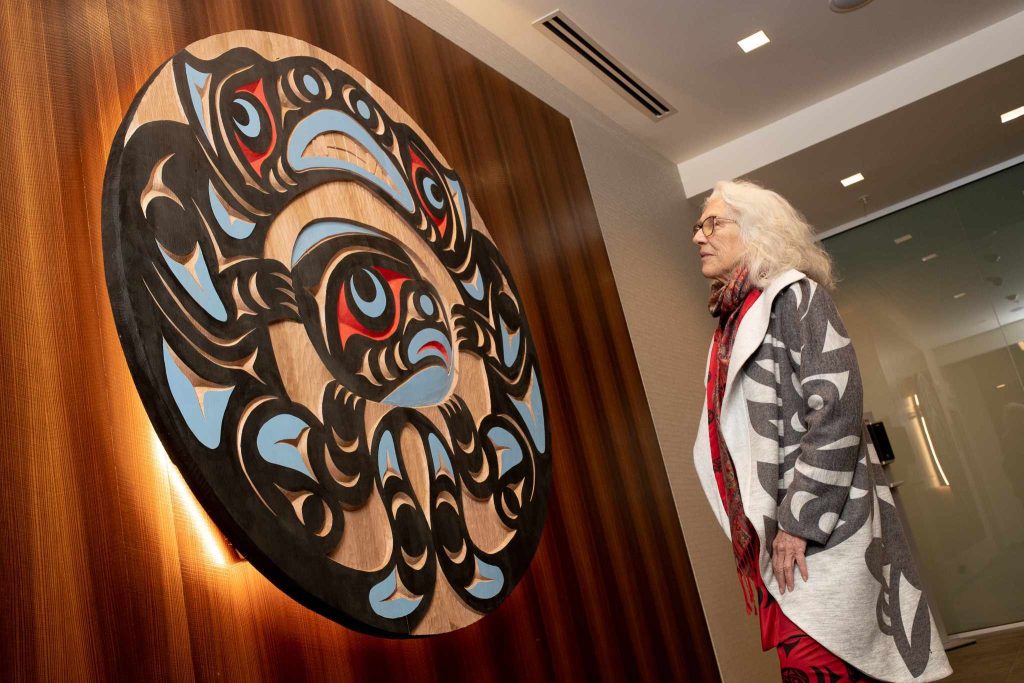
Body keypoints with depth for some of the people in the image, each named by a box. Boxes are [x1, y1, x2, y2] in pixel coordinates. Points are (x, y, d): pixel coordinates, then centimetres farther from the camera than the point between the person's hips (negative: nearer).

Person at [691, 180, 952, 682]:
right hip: (768, 535, 7)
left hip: (820, 530, -7)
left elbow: (837, 410, -15)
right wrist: (766, 530, 12)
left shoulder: (793, 293, -4)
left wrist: (800, 522, -18)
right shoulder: (731, 320, 18)